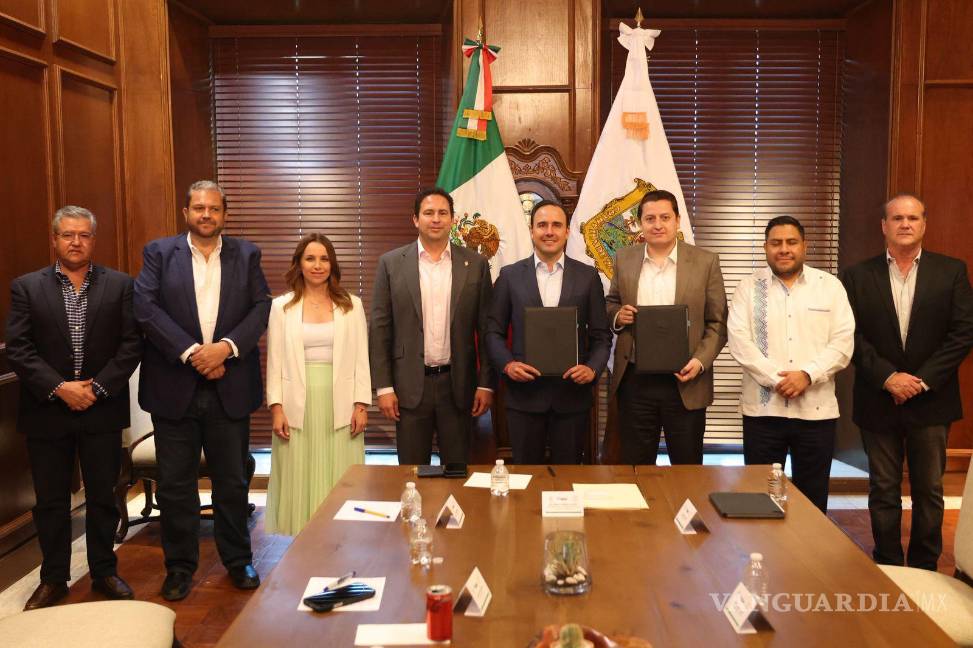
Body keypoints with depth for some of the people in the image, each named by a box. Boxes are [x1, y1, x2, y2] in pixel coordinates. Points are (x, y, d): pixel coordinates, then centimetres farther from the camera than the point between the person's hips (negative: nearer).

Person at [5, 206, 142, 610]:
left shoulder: (120, 286, 1)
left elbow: (131, 345, -3)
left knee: (103, 496, 10)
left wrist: (97, 387, -12)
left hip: (102, 410, 0)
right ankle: (53, 579, 26)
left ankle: (104, 572, 26)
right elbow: (17, 350, -5)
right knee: (50, 501, 11)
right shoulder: (26, 287, 1)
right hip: (47, 412, 0)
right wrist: (59, 388, -15)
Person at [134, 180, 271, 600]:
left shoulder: (246, 255, 7)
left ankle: (238, 560, 26)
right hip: (174, 387, 0)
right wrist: (191, 352, -16)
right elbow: (146, 308, -7)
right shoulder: (159, 253, 3)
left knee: (232, 481, 11)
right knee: (175, 484, 8)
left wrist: (226, 347, -16)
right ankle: (180, 565, 24)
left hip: (230, 388, 1)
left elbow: (261, 308, -1)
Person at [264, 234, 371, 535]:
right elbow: (275, 362, 3)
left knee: (339, 484, 3)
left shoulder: (351, 305, 6)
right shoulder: (281, 306, 5)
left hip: (340, 406, 0)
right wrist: (276, 408, -5)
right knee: (299, 483, 4)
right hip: (297, 406, 0)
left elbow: (361, 359, 4)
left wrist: (361, 405, -3)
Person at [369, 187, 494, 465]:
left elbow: (486, 329, 4)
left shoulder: (475, 264, 2)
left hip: (458, 384, 1)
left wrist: (486, 383, 0)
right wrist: (383, 386, -4)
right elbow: (379, 328, 0)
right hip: (410, 385, 0)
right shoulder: (391, 263, 1)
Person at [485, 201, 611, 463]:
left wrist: (593, 368, -11)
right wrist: (507, 364, -12)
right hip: (524, 393, 0)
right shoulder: (510, 276, 3)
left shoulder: (588, 276, 4)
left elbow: (601, 334, 5)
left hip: (573, 393, 0)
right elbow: (494, 332, 4)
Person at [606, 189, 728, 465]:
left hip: (685, 383, -2)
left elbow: (717, 323, 0)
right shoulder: (624, 259, 6)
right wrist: (617, 315, -7)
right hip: (634, 382, 2)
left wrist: (700, 361, -15)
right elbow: (611, 304, 16)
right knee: (636, 468, 11)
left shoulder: (705, 262, -1)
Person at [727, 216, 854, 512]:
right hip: (763, 409, 0)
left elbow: (843, 342, -1)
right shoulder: (749, 287, 4)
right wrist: (776, 379, -15)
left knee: (812, 498, 10)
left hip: (816, 410, 1)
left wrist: (808, 374, -15)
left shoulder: (830, 285, 6)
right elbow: (739, 341, -6)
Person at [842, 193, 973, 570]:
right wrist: (888, 377, -14)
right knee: (883, 492, 9)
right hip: (878, 401, 0)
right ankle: (887, 568, 21)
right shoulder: (858, 276, 2)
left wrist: (922, 379, -12)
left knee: (929, 492, 10)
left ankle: (924, 570, 24)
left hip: (931, 400, 0)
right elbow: (852, 336, -4)